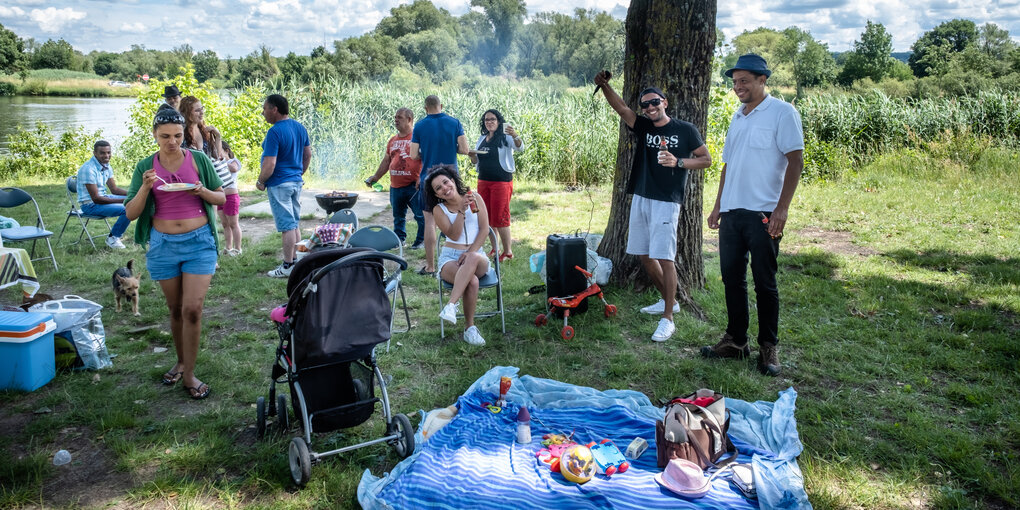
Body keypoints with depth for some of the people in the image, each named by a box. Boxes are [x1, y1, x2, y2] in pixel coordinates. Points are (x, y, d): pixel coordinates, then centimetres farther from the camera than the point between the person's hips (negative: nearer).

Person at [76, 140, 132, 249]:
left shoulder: (106, 166, 6)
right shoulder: (88, 169, -23)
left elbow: (114, 189, 12)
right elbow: (96, 198, -24)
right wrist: (123, 201, -25)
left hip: (103, 197, 10)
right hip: (90, 205, -10)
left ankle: (117, 234, 16)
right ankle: (112, 238, -6)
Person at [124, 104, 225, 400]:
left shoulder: (198, 159, -1)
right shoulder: (146, 167, 2)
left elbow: (221, 198, 6)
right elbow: (131, 213, 0)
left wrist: (203, 192, -15)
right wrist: (145, 188, -17)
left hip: (199, 242, -2)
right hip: (163, 245, 2)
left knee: (192, 309, -8)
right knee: (176, 309, 13)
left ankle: (189, 375, 4)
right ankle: (181, 362, 34)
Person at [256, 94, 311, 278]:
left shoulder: (274, 132, -19)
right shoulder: (300, 127, 6)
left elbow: (270, 164, -22)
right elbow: (308, 155, 15)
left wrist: (260, 182, -7)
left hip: (279, 184, -8)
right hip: (296, 182, 8)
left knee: (287, 226, -3)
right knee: (294, 224, 15)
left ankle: (288, 266, 4)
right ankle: (296, 261, 22)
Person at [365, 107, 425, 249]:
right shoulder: (392, 140, 17)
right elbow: (386, 161, 25)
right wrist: (376, 177, 23)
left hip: (413, 185, -6)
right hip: (395, 186, 6)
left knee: (420, 215, -3)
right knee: (398, 216, 14)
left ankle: (421, 240, 10)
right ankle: (399, 239, 24)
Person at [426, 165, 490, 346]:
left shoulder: (475, 198, 7)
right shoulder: (439, 209, 6)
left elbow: (484, 229, 0)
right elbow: (454, 236, -7)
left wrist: (471, 252, -13)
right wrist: (461, 211, -18)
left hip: (477, 255, 1)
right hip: (450, 257, 0)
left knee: (472, 259, -40)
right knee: (472, 281, -35)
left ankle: (451, 306, -46)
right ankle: (470, 328, -28)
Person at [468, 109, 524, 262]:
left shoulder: (505, 137, -7)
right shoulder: (481, 139, 13)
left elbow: (520, 148, -25)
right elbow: (476, 161, 20)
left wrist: (515, 136, -44)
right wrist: (472, 155, -3)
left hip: (501, 182, -7)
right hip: (483, 181, 7)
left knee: (500, 218, -5)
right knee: (487, 217, 11)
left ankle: (508, 251, 7)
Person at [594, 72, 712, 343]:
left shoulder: (685, 130, -1)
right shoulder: (643, 127, 10)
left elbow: (706, 160, 2)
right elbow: (621, 107, -6)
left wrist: (678, 162, -13)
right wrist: (604, 86, -23)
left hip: (666, 201, -6)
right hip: (641, 198, 6)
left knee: (664, 257, -10)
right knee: (644, 255, 12)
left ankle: (668, 318, -6)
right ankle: (668, 301, 31)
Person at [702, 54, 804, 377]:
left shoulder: (782, 112, -3)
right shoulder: (738, 117, 18)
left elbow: (795, 161, -10)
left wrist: (782, 208, -18)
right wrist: (718, 206, 16)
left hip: (763, 213, -7)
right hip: (731, 212, 7)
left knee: (764, 283, 0)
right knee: (732, 277, 10)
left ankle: (769, 347, 12)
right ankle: (736, 341, 21)